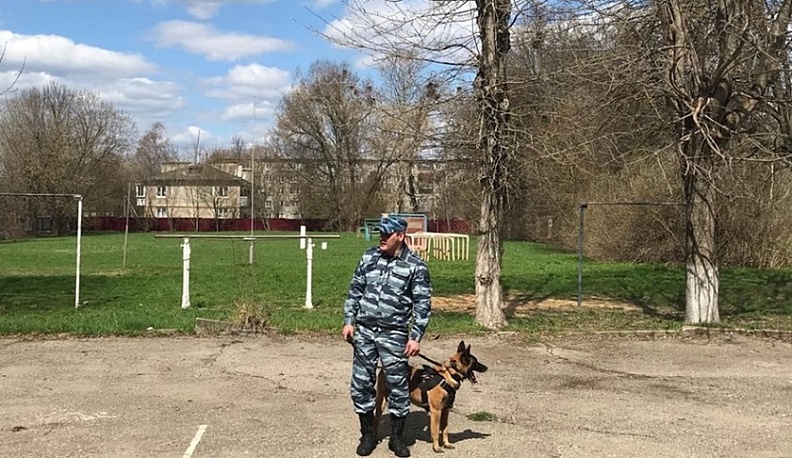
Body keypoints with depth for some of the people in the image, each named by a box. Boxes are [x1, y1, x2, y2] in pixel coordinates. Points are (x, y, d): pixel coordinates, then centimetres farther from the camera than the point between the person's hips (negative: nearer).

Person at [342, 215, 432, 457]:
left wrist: (416, 337, -10)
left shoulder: (416, 266, -7)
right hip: (363, 331, 4)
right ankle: (367, 435, 22)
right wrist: (349, 321, 4)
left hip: (394, 335, -3)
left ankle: (397, 438, 19)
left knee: (398, 387, 2)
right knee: (361, 384, 7)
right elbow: (355, 291, 11)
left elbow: (423, 304, -5)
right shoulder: (369, 257, 4)